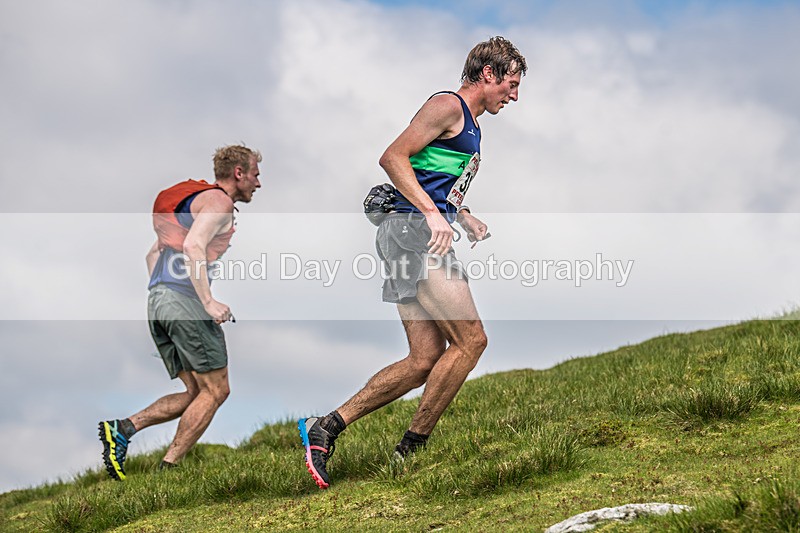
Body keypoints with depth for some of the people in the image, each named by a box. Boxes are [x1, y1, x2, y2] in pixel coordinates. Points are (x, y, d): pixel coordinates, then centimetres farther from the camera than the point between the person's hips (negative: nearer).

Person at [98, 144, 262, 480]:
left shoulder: (193, 198, 27)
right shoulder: (218, 201, -3)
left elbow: (153, 253, 29)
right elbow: (193, 247, -20)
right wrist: (209, 303, -23)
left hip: (157, 301, 10)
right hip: (185, 300, -10)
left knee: (195, 393, 10)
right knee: (215, 390, -5)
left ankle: (122, 429, -3)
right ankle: (167, 470, -10)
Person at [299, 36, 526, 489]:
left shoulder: (471, 126, 26)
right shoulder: (448, 106, -4)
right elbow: (393, 158, -13)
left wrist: (467, 218, 20)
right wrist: (433, 214, -22)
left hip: (428, 233, 10)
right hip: (414, 231, -10)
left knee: (426, 360, 3)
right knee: (470, 340, -14)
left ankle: (326, 427, 1)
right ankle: (411, 450, -9)